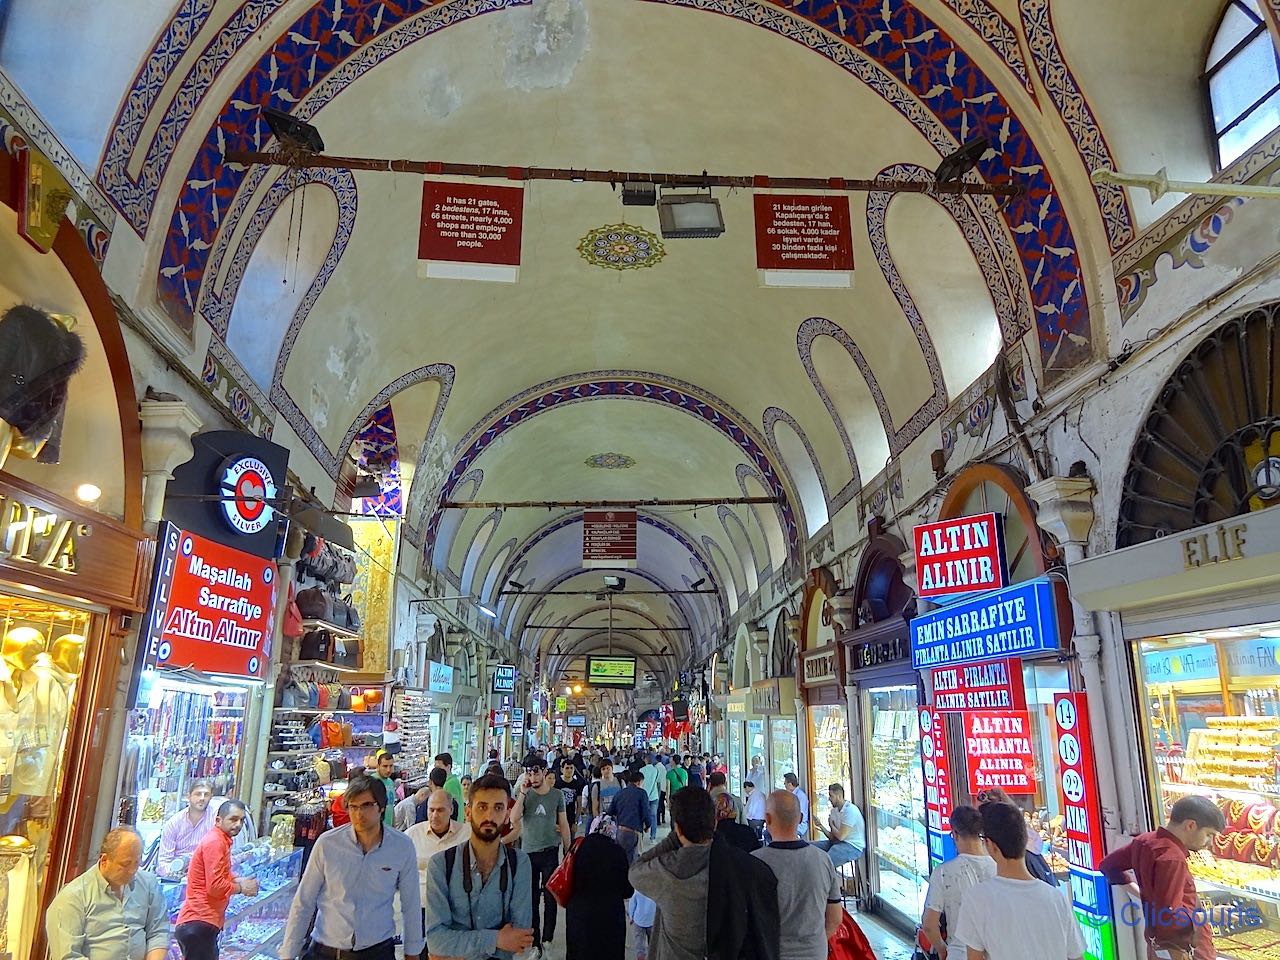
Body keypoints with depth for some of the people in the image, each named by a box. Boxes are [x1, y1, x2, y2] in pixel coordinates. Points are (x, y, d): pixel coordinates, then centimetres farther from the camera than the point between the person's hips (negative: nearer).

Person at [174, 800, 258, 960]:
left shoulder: (220, 841, 15)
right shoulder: (215, 842, -18)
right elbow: (215, 886, -22)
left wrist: (239, 881, 4)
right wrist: (241, 888, -7)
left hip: (202, 921, 10)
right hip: (198, 923, -10)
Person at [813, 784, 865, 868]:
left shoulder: (850, 810, -17)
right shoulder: (834, 810, 10)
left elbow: (841, 836, -20)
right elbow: (833, 837, 8)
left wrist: (831, 825, -3)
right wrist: (821, 827, -7)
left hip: (854, 846, -9)